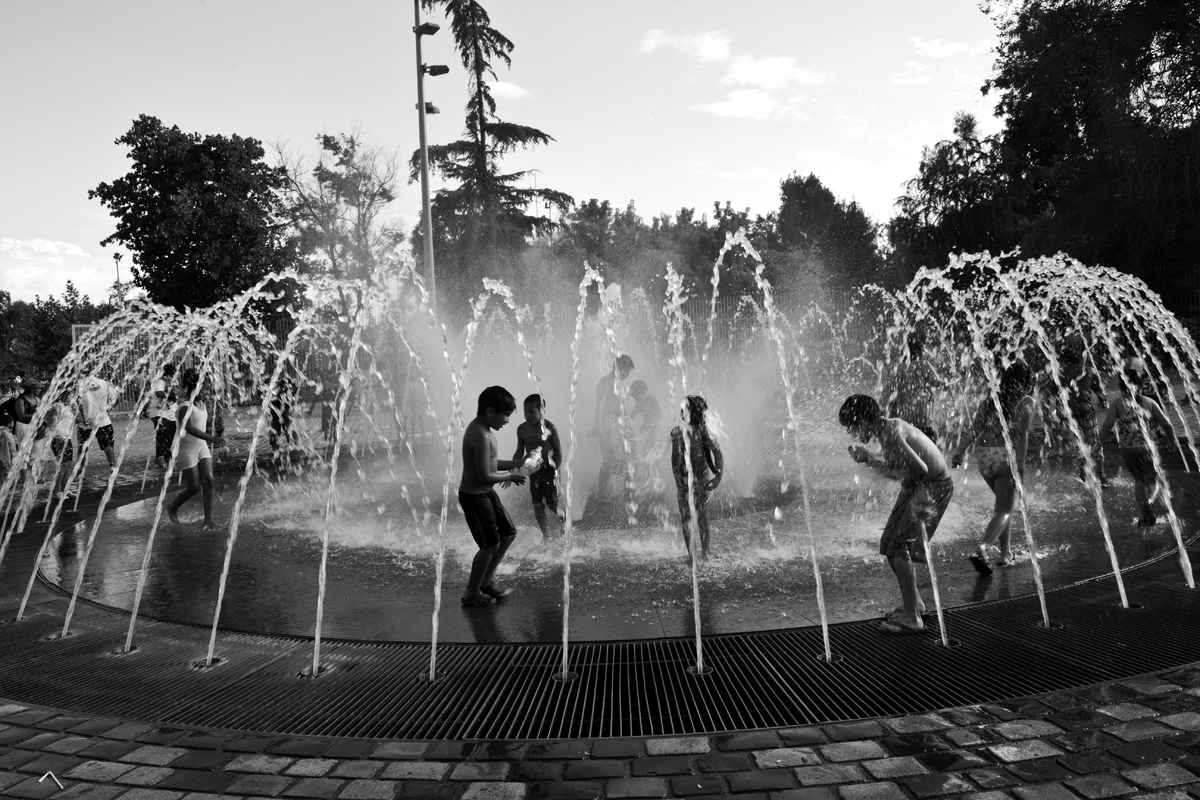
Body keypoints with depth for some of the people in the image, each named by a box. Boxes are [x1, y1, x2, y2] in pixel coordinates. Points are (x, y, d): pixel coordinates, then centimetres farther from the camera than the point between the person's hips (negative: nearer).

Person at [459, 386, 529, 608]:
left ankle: (487, 581, 31)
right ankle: (472, 594, 18)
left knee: (508, 534, 17)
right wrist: (511, 476, -11)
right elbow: (485, 476, -26)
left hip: (485, 493, 10)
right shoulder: (481, 435, -26)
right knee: (490, 545, 1)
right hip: (474, 496, -10)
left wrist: (516, 464, 6)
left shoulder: (482, 428, 6)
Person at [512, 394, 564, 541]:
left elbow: (558, 451, -9)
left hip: (549, 470, -4)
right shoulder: (522, 429, -4)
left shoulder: (549, 428, -15)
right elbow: (519, 452, 5)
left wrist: (554, 471, -13)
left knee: (552, 504, 3)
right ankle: (546, 536, 20)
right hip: (533, 472, 4)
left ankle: (563, 517, 36)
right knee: (538, 507, 6)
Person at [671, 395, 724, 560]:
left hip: (701, 478, -3)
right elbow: (675, 458, 5)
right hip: (683, 479, 4)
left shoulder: (702, 430, -7)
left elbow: (717, 452, -7)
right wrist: (677, 475, -6)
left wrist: (718, 475, -14)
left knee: (702, 516, 0)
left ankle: (704, 553, 8)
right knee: (685, 517, 4)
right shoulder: (676, 432, 3)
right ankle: (691, 554, 13)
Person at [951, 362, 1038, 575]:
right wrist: (1020, 463, -17)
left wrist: (959, 452, -1)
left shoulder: (990, 401, 13)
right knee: (1004, 510, -2)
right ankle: (982, 549, -24)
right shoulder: (1027, 402, 1)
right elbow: (1021, 434, -12)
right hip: (1007, 456, -5)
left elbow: (973, 429, 3)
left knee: (1004, 503, 24)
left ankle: (1006, 552, 27)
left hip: (983, 455, 5)